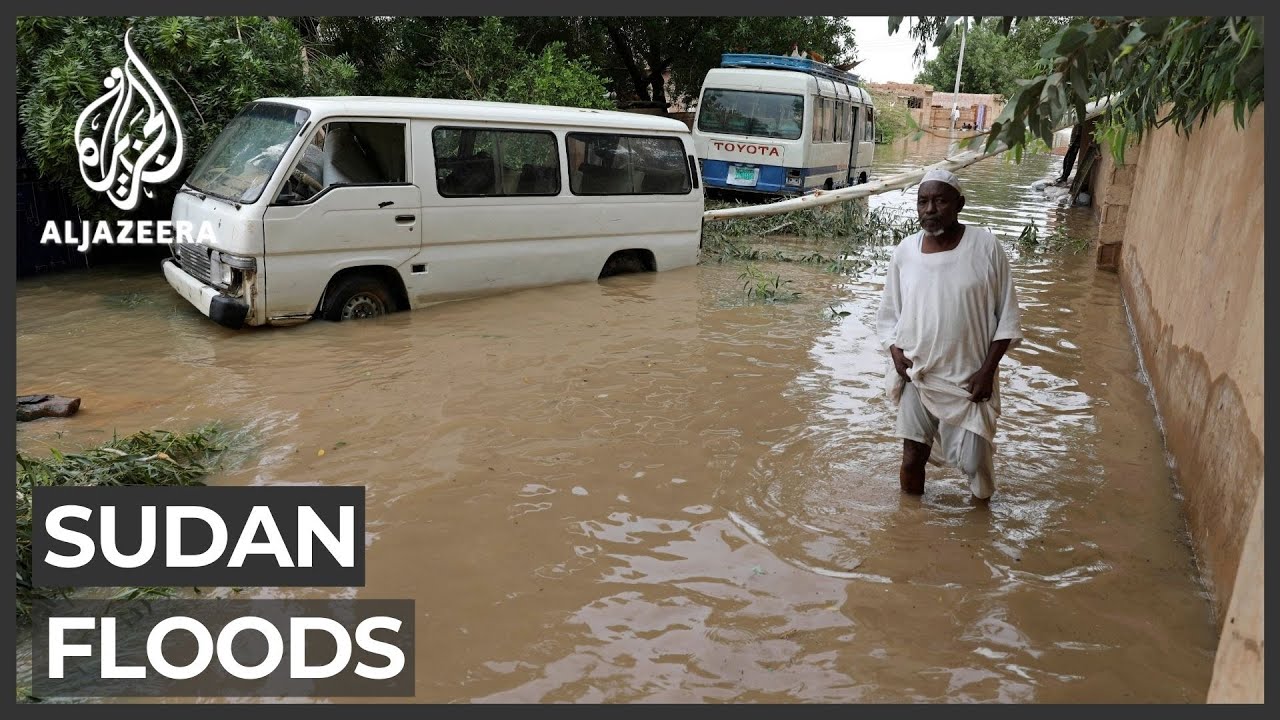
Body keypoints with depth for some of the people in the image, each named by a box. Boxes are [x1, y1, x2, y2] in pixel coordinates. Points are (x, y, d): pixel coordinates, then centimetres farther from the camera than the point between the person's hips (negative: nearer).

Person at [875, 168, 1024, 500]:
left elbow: (1007, 317, -5)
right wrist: (896, 352, -8)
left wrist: (987, 370, -10)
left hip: (969, 377, -2)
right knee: (912, 458, 6)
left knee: (975, 463, 3)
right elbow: (888, 314, 8)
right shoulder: (905, 252, -3)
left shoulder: (986, 246, -10)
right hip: (918, 376, 2)